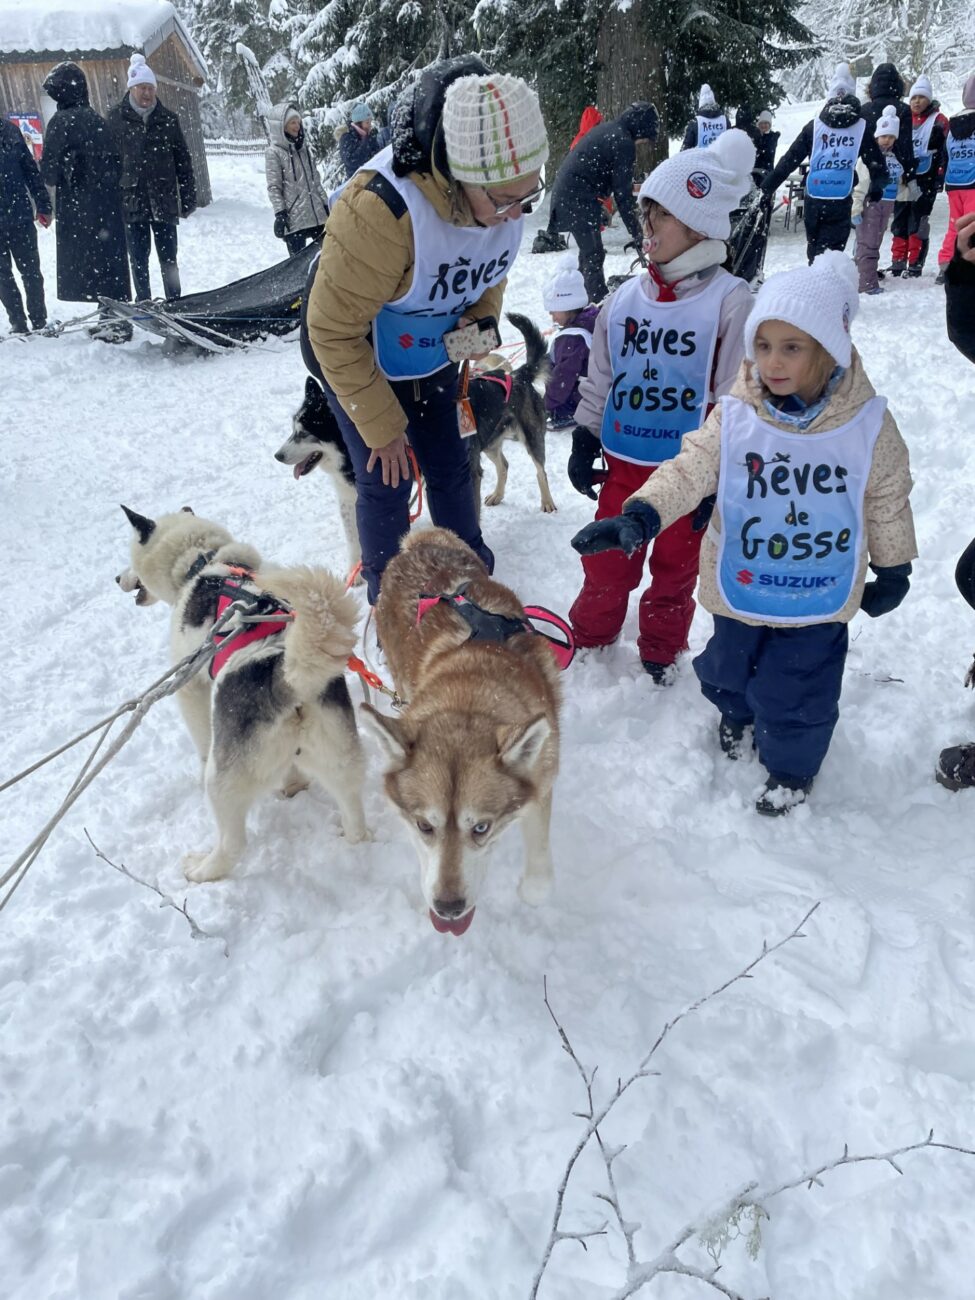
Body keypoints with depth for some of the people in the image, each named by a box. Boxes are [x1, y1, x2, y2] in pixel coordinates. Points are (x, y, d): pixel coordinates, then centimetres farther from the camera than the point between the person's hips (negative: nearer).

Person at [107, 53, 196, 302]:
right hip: (132, 202, 0)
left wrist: (188, 198, 2)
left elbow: (183, 160, 7)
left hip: (164, 201, 0)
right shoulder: (116, 119, 2)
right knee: (138, 259, 6)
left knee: (169, 259, 4)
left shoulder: (168, 119, 6)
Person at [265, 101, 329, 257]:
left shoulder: (304, 147, 13)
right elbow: (274, 187, -8)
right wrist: (280, 213, -16)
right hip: (294, 217, -6)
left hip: (317, 213, 6)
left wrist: (325, 205, 15)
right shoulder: (274, 152, -5)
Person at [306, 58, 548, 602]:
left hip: (434, 353, 6)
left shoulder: (503, 193, -19)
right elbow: (334, 329, -28)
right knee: (387, 482, -1)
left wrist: (482, 323, -17)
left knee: (450, 467, 14)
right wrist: (381, 425, -19)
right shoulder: (380, 208, -39)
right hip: (361, 358, -5)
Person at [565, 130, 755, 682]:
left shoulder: (730, 302, -11)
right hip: (625, 458, 4)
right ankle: (591, 634, 36)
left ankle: (660, 650, 34)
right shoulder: (626, 298, 2)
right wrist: (584, 442, 10)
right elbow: (600, 378, 12)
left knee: (676, 564, 14)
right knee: (606, 556, 13)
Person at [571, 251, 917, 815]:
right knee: (729, 668, 23)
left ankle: (792, 766, 38)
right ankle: (737, 713, 59)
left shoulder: (867, 422, -13)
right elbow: (690, 468, -22)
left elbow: (889, 499, -1)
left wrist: (893, 568, 9)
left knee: (798, 690, 8)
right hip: (741, 584, 2)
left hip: (820, 594, -2)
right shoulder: (734, 416, -13)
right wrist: (638, 517, -39)